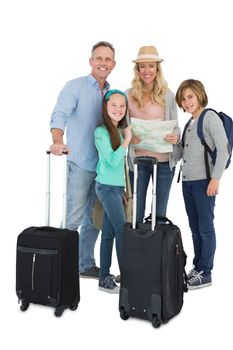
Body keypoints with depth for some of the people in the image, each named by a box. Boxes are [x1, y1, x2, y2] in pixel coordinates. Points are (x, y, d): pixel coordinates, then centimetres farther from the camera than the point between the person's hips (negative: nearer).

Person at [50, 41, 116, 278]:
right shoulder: (75, 87, -5)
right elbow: (60, 115, -21)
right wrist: (58, 141, -38)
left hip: (103, 166, 6)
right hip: (80, 164, -6)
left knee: (94, 219, 13)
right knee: (73, 220, -3)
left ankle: (86, 265, 26)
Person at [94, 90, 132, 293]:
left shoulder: (119, 130, 10)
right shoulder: (101, 131, -12)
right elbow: (113, 160, -18)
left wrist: (123, 189, 13)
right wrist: (127, 139, -12)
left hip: (117, 187, 7)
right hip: (107, 187, -7)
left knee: (109, 234, 9)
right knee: (122, 231, -5)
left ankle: (104, 278, 16)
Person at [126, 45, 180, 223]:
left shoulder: (168, 95, 0)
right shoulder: (129, 95, 1)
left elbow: (176, 126, 4)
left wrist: (175, 136, -18)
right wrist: (129, 137, -15)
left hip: (165, 160, 0)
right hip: (138, 159, 0)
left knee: (160, 212, 13)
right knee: (136, 212, 6)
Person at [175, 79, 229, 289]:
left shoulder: (210, 117, -5)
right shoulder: (190, 123, 18)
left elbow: (223, 149, -13)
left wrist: (215, 178, -18)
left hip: (204, 181, -7)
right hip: (187, 181, 8)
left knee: (205, 228, -1)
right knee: (195, 228, 13)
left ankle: (205, 273, 8)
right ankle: (197, 267, 24)